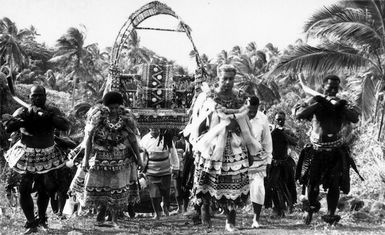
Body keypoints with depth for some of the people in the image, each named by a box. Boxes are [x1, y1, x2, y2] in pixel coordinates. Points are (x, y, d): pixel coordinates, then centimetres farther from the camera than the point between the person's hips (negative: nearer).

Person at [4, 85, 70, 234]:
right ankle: (31, 223, 4)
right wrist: (24, 118, -31)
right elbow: (8, 127, -18)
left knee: (45, 189, 10)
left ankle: (41, 218, 34)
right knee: (24, 190, -7)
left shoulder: (53, 112, -4)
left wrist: (49, 117, -32)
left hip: (47, 156, 1)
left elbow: (65, 126, -19)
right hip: (27, 156, -1)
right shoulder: (23, 112, -6)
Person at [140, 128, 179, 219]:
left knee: (165, 191, 7)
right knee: (154, 193, -4)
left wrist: (175, 168, 5)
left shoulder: (167, 138, -8)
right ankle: (157, 212, 14)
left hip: (165, 171, 0)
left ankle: (166, 208, 36)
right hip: (151, 171, 0)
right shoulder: (145, 140, -4)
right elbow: (141, 155, 9)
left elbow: (173, 154, 2)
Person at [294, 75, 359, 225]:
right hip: (317, 149, -1)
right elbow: (298, 114, -14)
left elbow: (355, 119, -11)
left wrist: (341, 106, -22)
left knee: (335, 184, -4)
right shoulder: (316, 101, 0)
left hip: (336, 150, 1)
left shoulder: (342, 104, 4)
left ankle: (330, 215, 3)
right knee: (312, 182, 5)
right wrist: (318, 104, -18)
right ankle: (312, 207, 32)